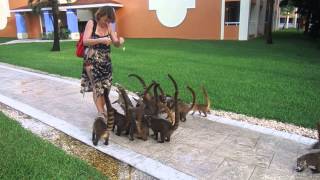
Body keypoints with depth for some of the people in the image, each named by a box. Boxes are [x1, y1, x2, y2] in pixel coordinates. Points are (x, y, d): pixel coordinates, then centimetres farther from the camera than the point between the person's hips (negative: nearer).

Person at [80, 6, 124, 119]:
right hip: (92, 60, -4)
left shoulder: (108, 26, 3)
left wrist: (120, 41, -21)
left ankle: (102, 109, 19)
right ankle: (101, 112, 0)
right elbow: (85, 41, -16)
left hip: (105, 61, 4)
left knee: (106, 86, 5)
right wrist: (101, 40, -28)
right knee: (97, 86, -6)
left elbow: (116, 44, 2)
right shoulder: (91, 23, -7)